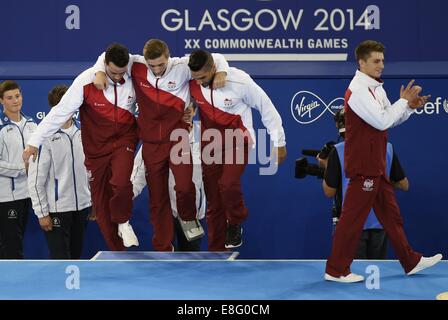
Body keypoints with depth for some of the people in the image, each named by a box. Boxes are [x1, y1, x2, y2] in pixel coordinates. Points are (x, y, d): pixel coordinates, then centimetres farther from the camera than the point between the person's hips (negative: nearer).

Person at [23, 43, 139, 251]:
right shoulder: (86, 81, -20)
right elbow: (60, 112, -18)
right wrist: (35, 142, -18)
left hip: (124, 140, 0)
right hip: (96, 147, 0)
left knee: (121, 183, -28)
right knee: (101, 202, 7)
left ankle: (123, 222, 3)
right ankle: (117, 250, 22)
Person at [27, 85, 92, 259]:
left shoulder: (82, 131, 7)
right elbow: (35, 178, -11)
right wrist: (42, 213, -12)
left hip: (82, 206, 6)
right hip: (57, 210, -6)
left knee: (75, 257, 14)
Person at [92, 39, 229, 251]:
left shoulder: (182, 67, -12)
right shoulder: (136, 67, -8)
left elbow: (215, 58, -5)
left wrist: (221, 72, -23)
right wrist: (100, 72, -12)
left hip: (178, 137, -2)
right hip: (151, 142, 2)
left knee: (184, 186, -20)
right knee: (157, 197, 9)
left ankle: (187, 218, 15)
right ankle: (163, 249, 22)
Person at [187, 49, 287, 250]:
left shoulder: (239, 81, -22)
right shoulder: (193, 84, -13)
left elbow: (266, 108, -10)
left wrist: (279, 143, -4)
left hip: (237, 140, -4)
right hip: (210, 142, 4)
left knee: (228, 185, -27)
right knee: (213, 202, 6)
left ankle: (235, 223, 3)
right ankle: (216, 249, 17)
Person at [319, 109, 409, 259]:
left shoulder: (338, 151, -9)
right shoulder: (387, 148, 0)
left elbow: (329, 192, -4)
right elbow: (404, 185, 5)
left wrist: (326, 166, 10)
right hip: (379, 223, 3)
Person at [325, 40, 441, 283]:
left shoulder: (375, 88, 14)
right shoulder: (357, 91, -17)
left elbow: (390, 119, 19)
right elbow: (382, 121, -22)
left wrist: (410, 107, 3)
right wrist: (403, 101, -11)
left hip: (376, 165, 10)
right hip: (363, 165, -10)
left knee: (390, 213, 17)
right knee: (353, 217, -6)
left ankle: (411, 262, 26)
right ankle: (336, 270, 1)